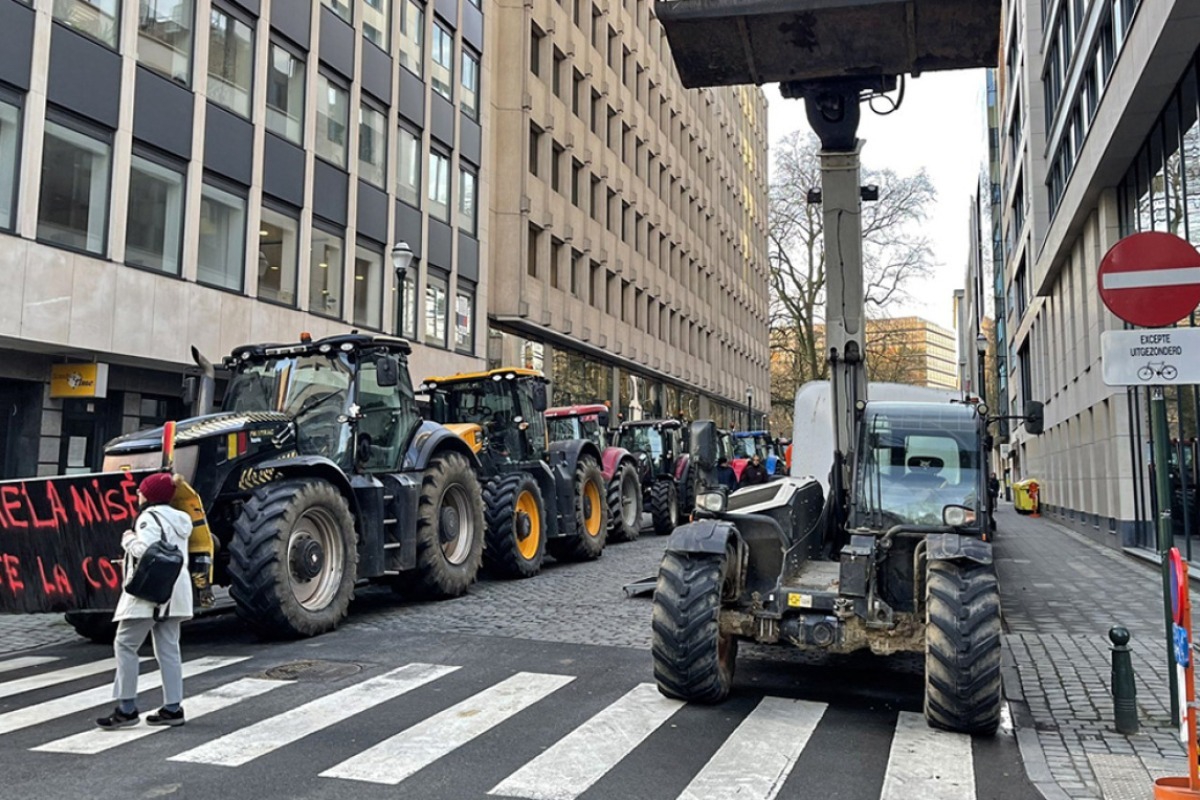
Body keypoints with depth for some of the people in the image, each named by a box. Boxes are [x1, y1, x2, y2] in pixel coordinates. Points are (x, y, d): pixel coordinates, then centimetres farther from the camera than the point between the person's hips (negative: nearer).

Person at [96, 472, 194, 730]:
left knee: (125, 644, -2)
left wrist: (128, 539, -6)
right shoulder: (179, 518, 17)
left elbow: (145, 550, -24)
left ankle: (127, 708, -2)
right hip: (174, 591, 9)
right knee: (168, 649, 8)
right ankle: (173, 708, 9)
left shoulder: (150, 517, -11)